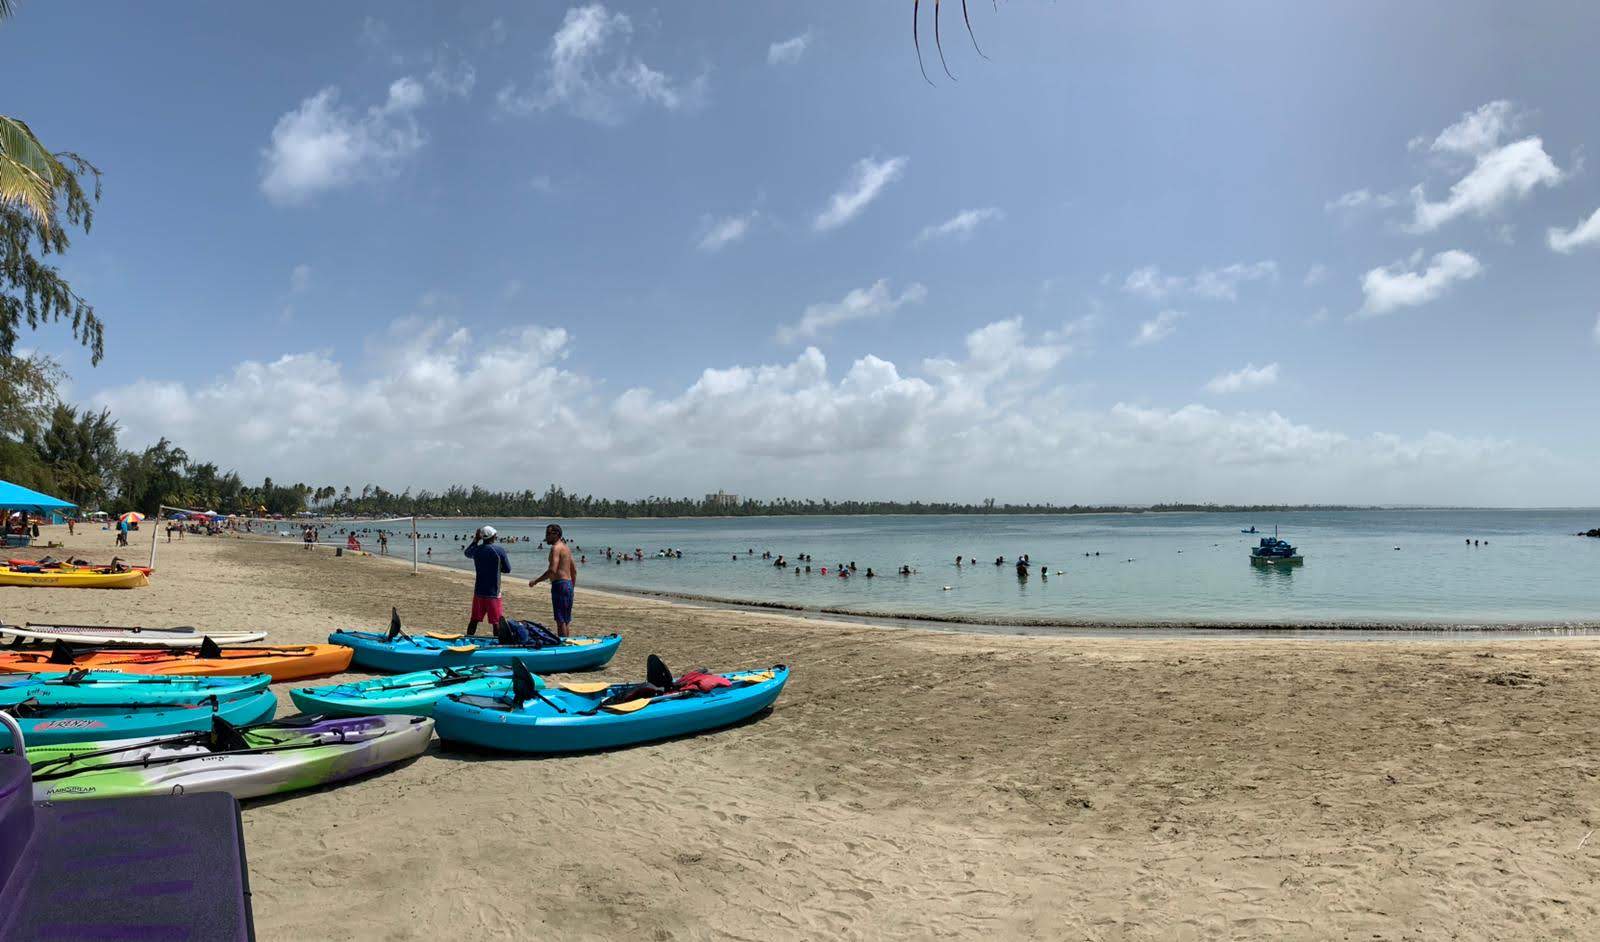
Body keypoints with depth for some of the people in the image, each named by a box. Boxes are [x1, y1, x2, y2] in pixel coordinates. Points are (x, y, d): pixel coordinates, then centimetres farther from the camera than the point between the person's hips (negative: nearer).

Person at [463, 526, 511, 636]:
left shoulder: (476, 550, -1)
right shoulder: (500, 550, -12)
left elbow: (466, 553, 24)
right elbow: (507, 569, -3)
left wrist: (475, 540, 28)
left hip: (479, 591, 4)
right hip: (493, 593, -4)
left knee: (474, 620, 16)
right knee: (497, 622, 2)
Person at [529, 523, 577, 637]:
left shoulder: (556, 548, -11)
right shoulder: (566, 547, 19)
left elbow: (552, 570, -21)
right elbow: (574, 570, 21)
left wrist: (536, 581, -14)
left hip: (559, 584, -10)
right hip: (568, 584, 10)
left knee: (560, 620, -8)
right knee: (565, 620, 14)